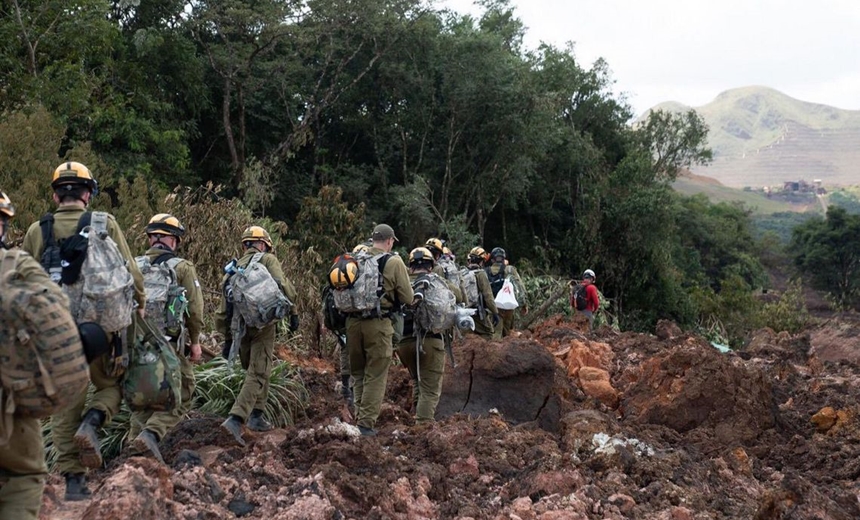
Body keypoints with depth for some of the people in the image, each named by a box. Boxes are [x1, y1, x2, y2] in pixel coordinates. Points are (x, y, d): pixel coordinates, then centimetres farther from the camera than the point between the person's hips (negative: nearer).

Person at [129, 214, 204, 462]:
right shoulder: (182, 267, -5)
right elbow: (195, 310, -5)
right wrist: (195, 341, 6)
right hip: (169, 343, -5)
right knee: (180, 396, 4)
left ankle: (136, 447, 16)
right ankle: (151, 433, -16)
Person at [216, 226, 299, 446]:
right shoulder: (268, 260, 4)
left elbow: (223, 308, 20)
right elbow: (283, 286, -13)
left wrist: (227, 337, 24)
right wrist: (293, 312, -5)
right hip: (262, 323, -6)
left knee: (254, 370, 21)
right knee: (258, 374, -6)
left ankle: (256, 416, 20)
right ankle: (236, 418, -17)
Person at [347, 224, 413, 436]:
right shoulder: (394, 262, -5)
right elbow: (408, 298, -4)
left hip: (353, 321, 4)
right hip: (378, 323, -4)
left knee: (357, 372, 18)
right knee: (375, 375, 4)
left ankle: (359, 418, 24)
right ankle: (366, 423, 3)